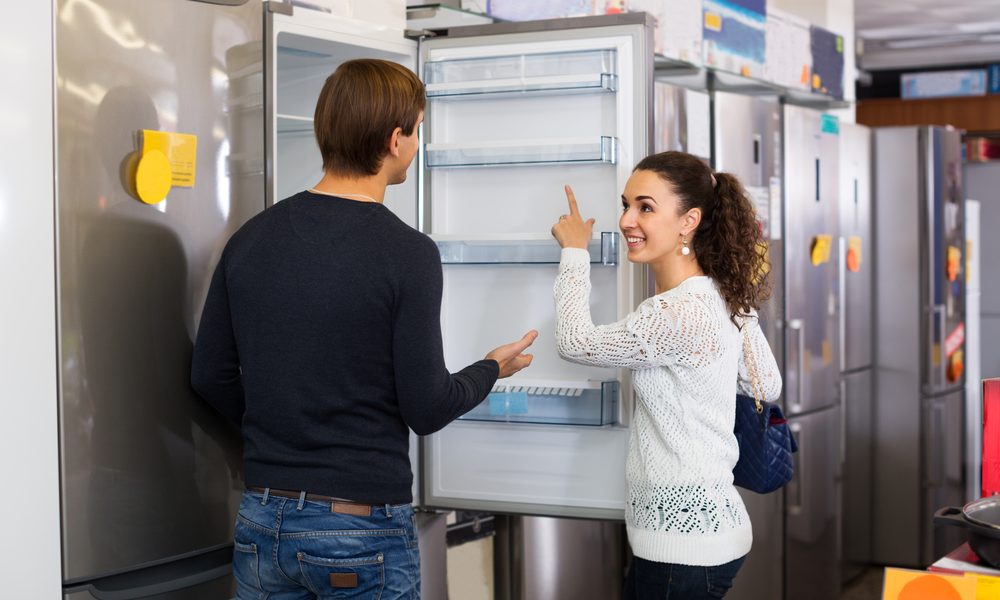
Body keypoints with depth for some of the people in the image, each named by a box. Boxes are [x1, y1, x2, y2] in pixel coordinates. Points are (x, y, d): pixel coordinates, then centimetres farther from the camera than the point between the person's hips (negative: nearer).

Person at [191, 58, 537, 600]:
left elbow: (210, 377, 5)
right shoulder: (407, 254, -15)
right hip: (362, 531, -5)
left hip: (262, 517, 5)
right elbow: (426, 409, -12)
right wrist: (493, 368, 6)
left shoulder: (250, 239, 0)